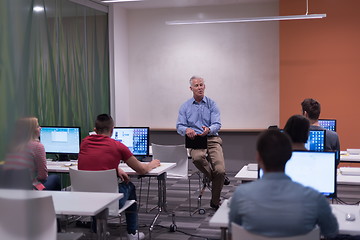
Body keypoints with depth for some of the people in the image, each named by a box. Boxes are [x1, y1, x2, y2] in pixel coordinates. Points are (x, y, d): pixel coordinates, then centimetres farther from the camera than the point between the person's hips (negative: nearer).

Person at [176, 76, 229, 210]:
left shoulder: (212, 104, 6)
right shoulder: (185, 107, 9)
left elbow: (217, 125, -3)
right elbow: (179, 126, 2)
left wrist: (209, 130, -27)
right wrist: (187, 130, -23)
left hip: (212, 139, 0)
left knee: (220, 170, -19)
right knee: (198, 157, -37)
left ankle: (215, 202, 3)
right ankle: (216, 179, -8)